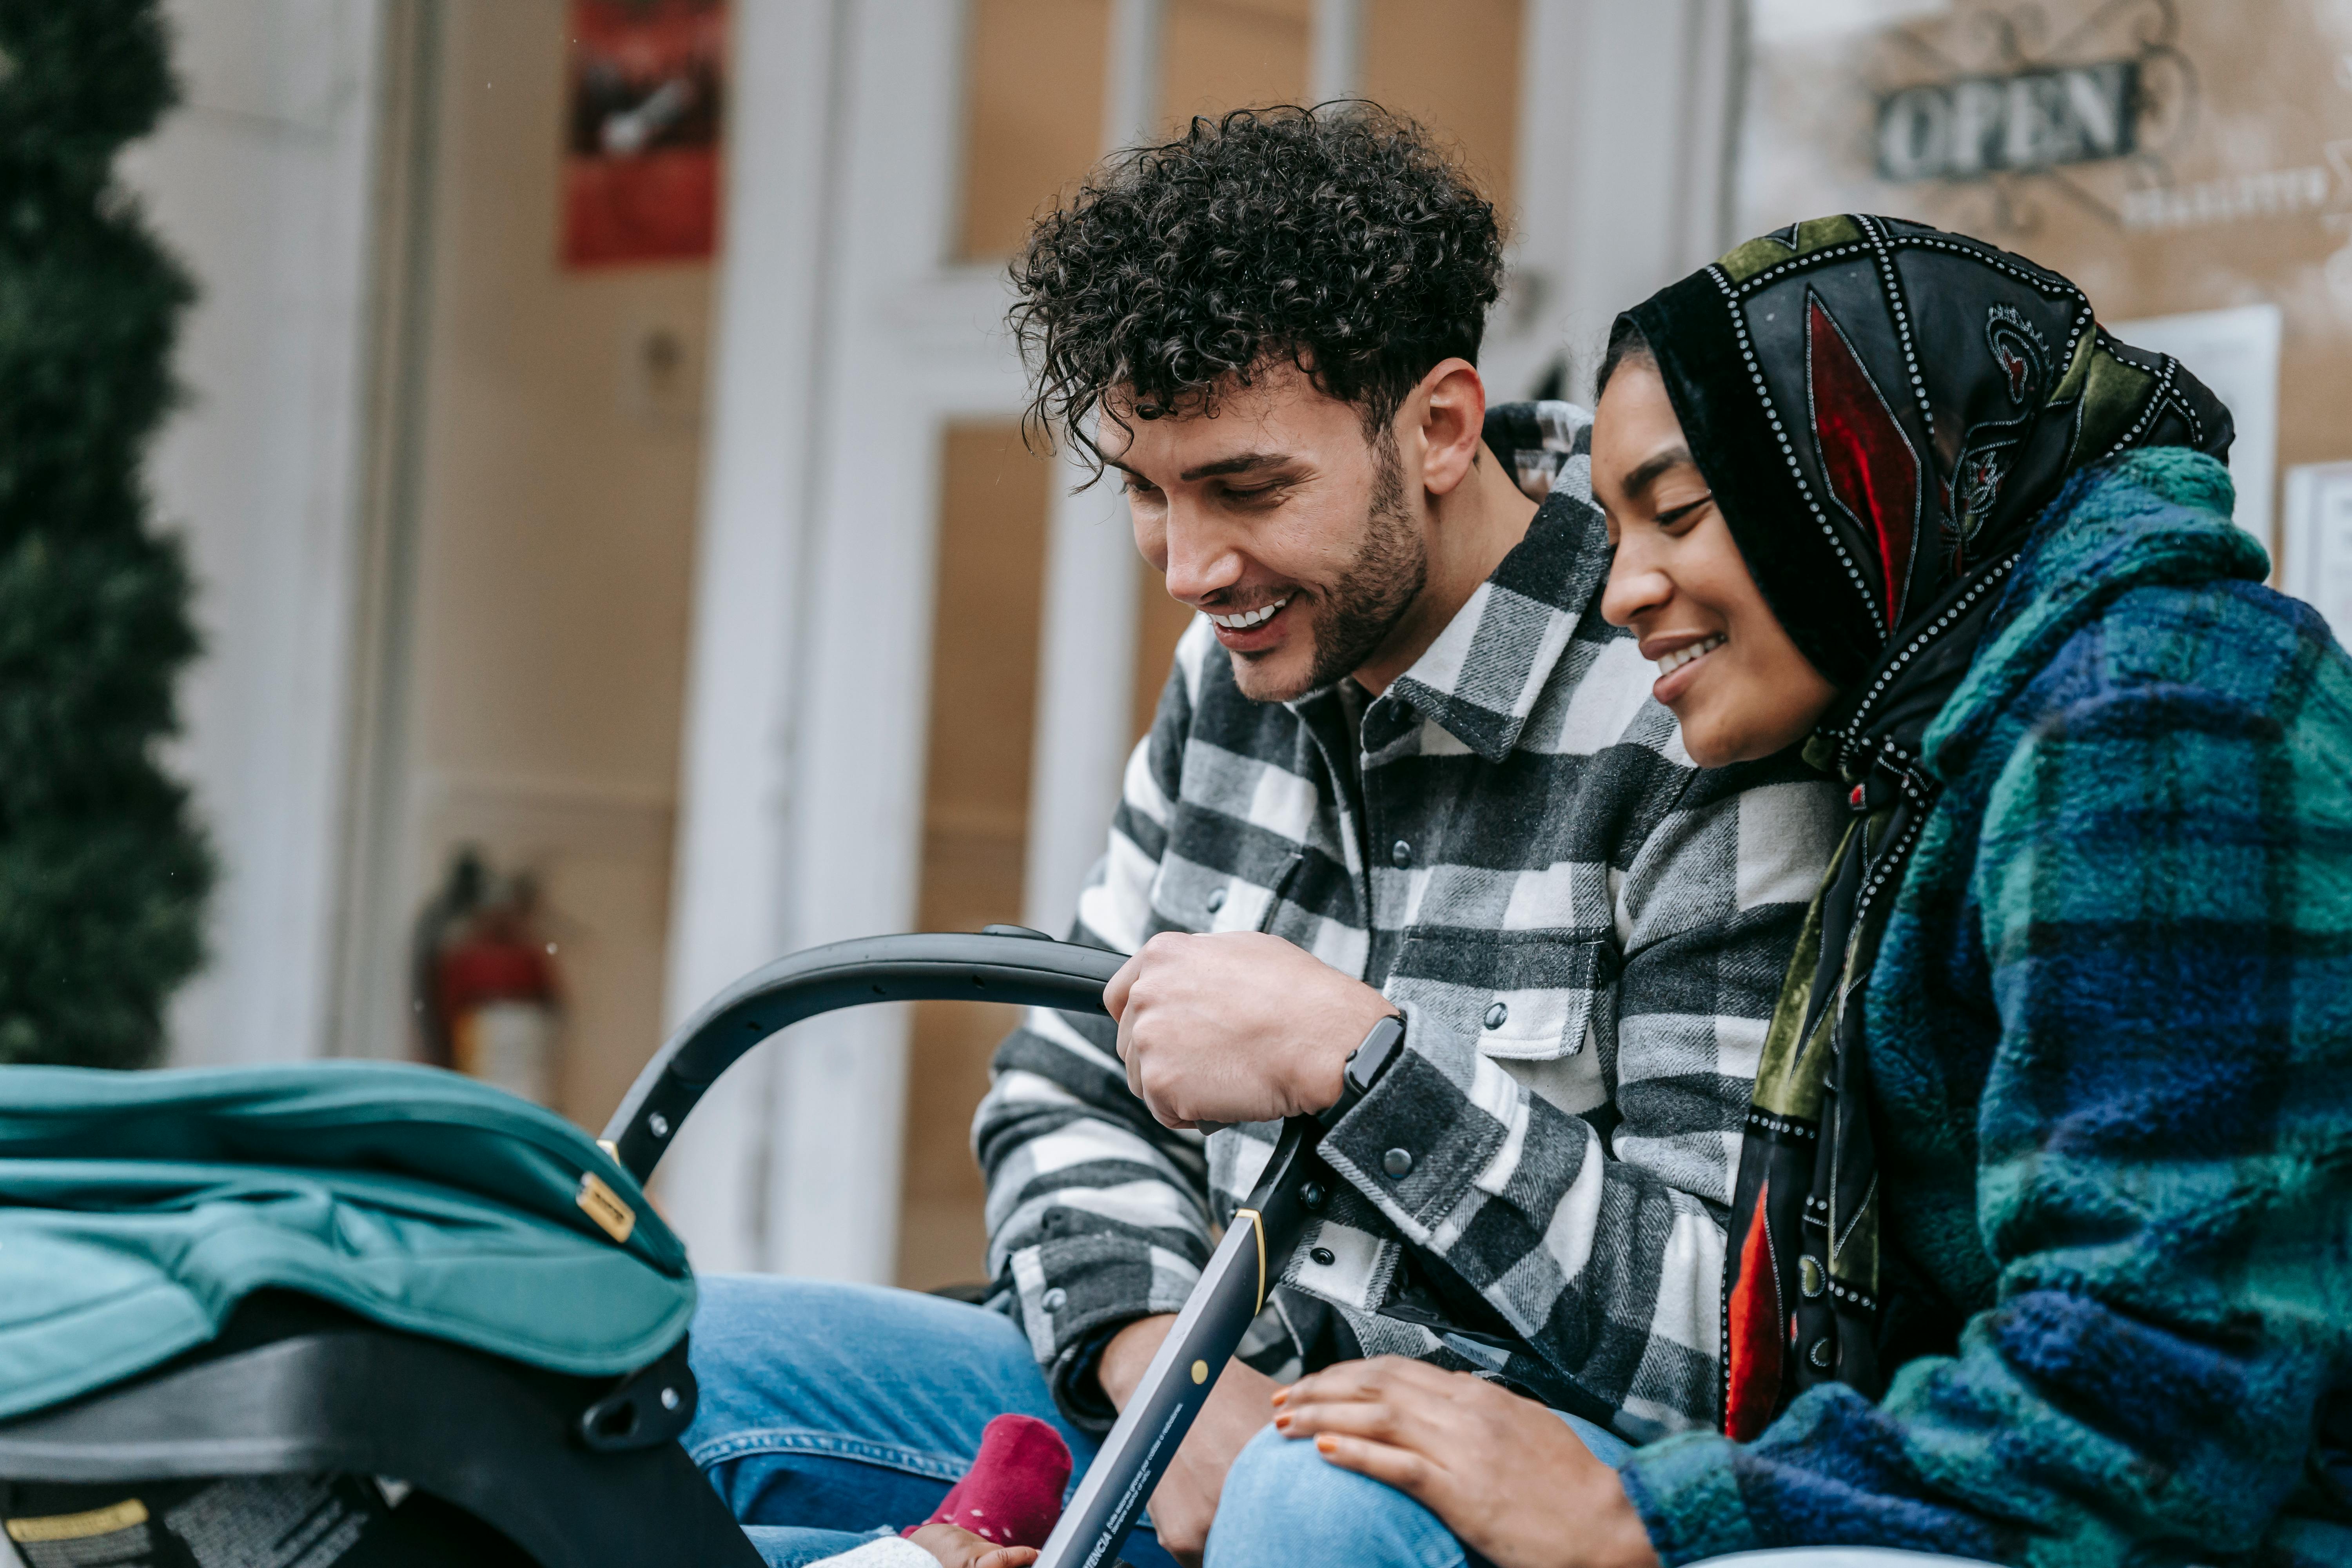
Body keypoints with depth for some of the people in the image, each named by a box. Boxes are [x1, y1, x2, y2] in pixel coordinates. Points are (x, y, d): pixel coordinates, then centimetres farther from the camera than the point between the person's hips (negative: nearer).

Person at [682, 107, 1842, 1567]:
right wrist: (1159, 1350, -9)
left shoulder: (1696, 742, -17)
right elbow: (1069, 1099, 13)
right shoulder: (1243, 670, 8)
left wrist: (1347, 1055, -25)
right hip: (1218, 1405, 7)